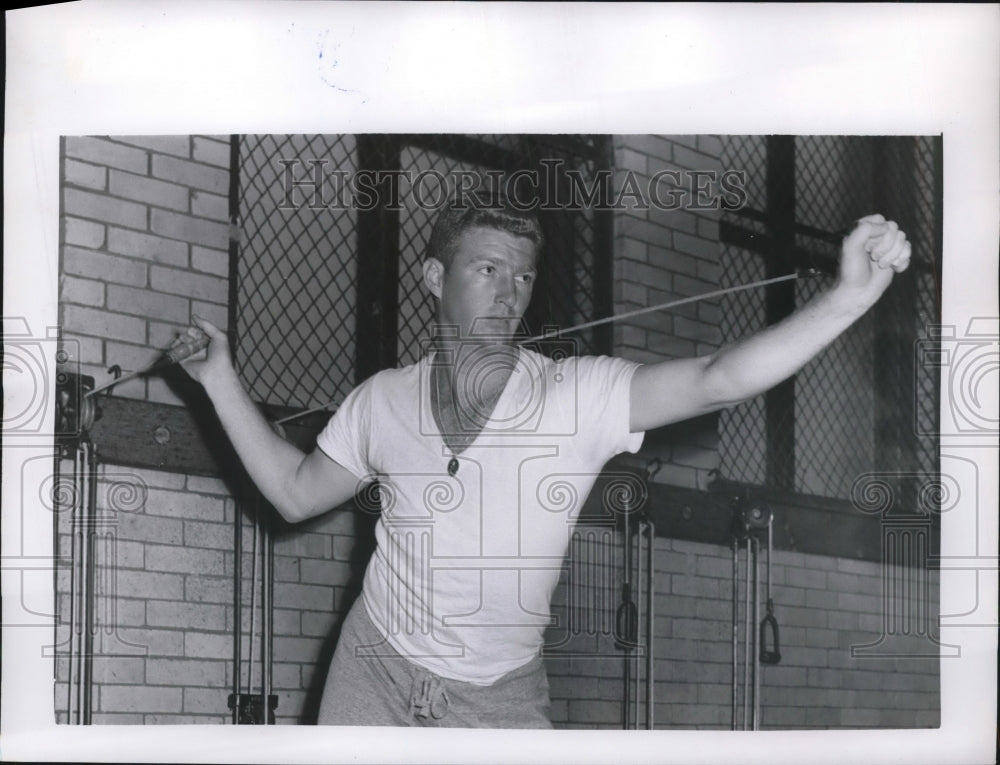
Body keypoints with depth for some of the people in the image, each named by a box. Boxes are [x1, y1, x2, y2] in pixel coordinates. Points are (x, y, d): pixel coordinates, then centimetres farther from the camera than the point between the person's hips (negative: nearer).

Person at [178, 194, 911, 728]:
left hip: (503, 697, -1)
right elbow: (296, 491, 11)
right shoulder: (384, 400, -1)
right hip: (377, 668, 1)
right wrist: (223, 384, 5)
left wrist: (847, 300, -37)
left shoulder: (578, 396, -11)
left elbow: (715, 381, -24)